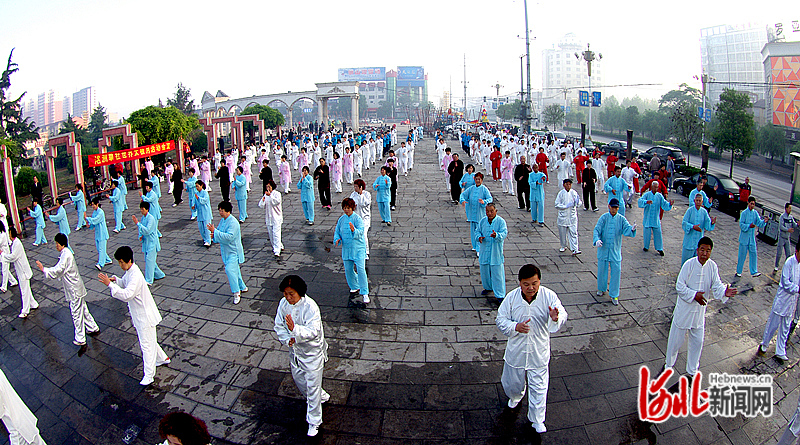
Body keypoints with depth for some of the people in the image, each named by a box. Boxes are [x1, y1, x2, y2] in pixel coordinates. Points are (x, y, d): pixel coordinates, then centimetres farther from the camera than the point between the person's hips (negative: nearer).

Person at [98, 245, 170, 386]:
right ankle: (162, 358, 44)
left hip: (144, 316, -10)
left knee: (147, 344, 2)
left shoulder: (136, 276, -29)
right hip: (139, 315, 10)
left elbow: (127, 295, -37)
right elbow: (125, 283, 19)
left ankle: (149, 375, 14)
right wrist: (116, 279, -2)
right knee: (150, 341, 24)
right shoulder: (129, 272, 2)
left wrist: (110, 284, -37)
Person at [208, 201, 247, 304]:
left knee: (230, 269, -20)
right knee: (234, 270, 18)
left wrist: (215, 231, -30)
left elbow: (229, 237, -32)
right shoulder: (222, 220, 7)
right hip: (226, 251, 9)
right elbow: (219, 231, 17)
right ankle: (243, 287, 34)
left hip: (233, 251, -9)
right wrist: (214, 234, -7)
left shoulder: (233, 222, -22)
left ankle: (236, 293, -11)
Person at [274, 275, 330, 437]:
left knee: (312, 386, 3)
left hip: (312, 352, -7)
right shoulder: (283, 303, -9)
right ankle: (321, 396, 51)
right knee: (298, 379, 24)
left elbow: (313, 331, -33)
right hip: (295, 350, 7)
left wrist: (294, 329, -48)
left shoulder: (310, 307, -28)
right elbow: (279, 326, 0)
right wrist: (288, 339, -16)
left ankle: (314, 422, 21)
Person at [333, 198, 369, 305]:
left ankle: (365, 293, -7)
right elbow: (337, 231, 13)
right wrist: (337, 239, -9)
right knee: (348, 270, 11)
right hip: (346, 248, 5)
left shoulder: (357, 219, -9)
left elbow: (361, 232, -21)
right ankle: (354, 288, 34)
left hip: (358, 248, -5)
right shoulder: (341, 219, 7)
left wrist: (354, 230, -43)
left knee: (360, 270, -12)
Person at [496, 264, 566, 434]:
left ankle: (537, 419, 33)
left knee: (538, 387, 8)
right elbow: (500, 320, -6)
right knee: (511, 383, 20)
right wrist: (515, 327, -25)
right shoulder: (512, 297, -12)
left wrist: (555, 317, -49)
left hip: (539, 353, -1)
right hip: (516, 350, 1)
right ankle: (516, 396, 57)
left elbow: (562, 314, -25)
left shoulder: (548, 296, -14)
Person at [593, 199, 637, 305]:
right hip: (603, 249, 0)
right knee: (602, 269, 12)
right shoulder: (604, 218, -4)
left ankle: (614, 295, 7)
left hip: (615, 250, 0)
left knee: (616, 271, -2)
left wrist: (632, 229, -38)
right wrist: (597, 240, -28)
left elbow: (626, 230, -14)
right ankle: (601, 288, 36)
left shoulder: (621, 219, -2)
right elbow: (597, 230, -10)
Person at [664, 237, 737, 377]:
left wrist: (724, 292, -27)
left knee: (697, 342, 14)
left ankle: (692, 370, 35)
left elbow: (716, 286, -8)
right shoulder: (689, 264, -18)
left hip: (700, 310, 4)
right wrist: (694, 295, -24)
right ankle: (668, 364, 35)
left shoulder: (712, 266, -6)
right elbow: (680, 286, -15)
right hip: (684, 308, -3)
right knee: (676, 339, 10)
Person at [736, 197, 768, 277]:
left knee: (754, 254, 3)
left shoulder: (755, 213, 5)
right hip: (744, 238, -5)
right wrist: (749, 226, -27)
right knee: (742, 255, 2)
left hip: (752, 238, 5)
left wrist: (764, 221, -16)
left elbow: (759, 224, 3)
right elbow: (741, 224, -12)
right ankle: (738, 272, 13)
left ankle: (754, 272, 9)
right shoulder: (744, 213, -9)